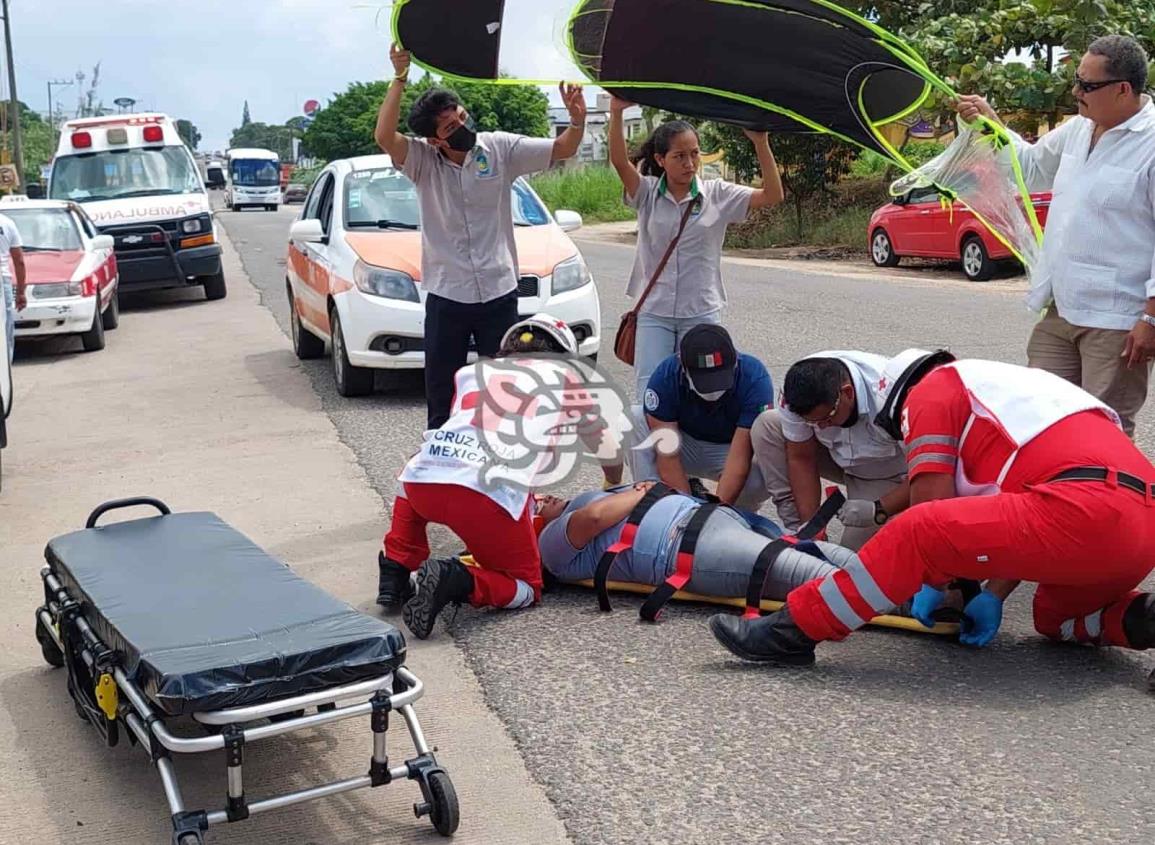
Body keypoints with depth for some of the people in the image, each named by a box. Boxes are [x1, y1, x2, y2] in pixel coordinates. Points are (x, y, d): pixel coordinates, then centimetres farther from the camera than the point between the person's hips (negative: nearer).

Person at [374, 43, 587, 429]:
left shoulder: (499, 148, -2)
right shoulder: (423, 160, -6)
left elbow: (562, 150, -1)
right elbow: (385, 137, -24)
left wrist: (577, 120, -21)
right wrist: (399, 79, -27)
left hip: (499, 293, 1)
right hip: (445, 296, -1)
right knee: (442, 400, 10)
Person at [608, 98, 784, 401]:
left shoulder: (717, 194, -1)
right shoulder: (647, 193, -2)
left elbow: (773, 196, -10)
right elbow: (620, 162, -19)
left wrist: (760, 142, -21)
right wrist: (616, 113, -35)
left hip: (702, 312, 0)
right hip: (654, 311, 0)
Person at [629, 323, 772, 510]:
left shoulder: (755, 379, -30)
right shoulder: (665, 376, -27)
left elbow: (740, 457, -33)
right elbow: (667, 454, -27)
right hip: (687, 443, 1)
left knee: (761, 477, -36)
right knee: (633, 420, -27)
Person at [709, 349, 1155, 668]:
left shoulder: (931, 388, 12)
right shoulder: (1010, 383, 36)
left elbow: (932, 502, 4)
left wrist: (934, 584, 18)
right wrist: (994, 595, 30)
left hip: (1083, 512, -9)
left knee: (917, 532, -11)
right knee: (1054, 616, 31)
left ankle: (793, 630, -10)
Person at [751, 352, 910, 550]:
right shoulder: (798, 396, -27)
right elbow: (801, 459, -16)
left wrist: (877, 510, -39)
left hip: (887, 472, -5)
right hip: (839, 457, 5)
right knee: (766, 425, -17)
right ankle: (795, 529, -11)